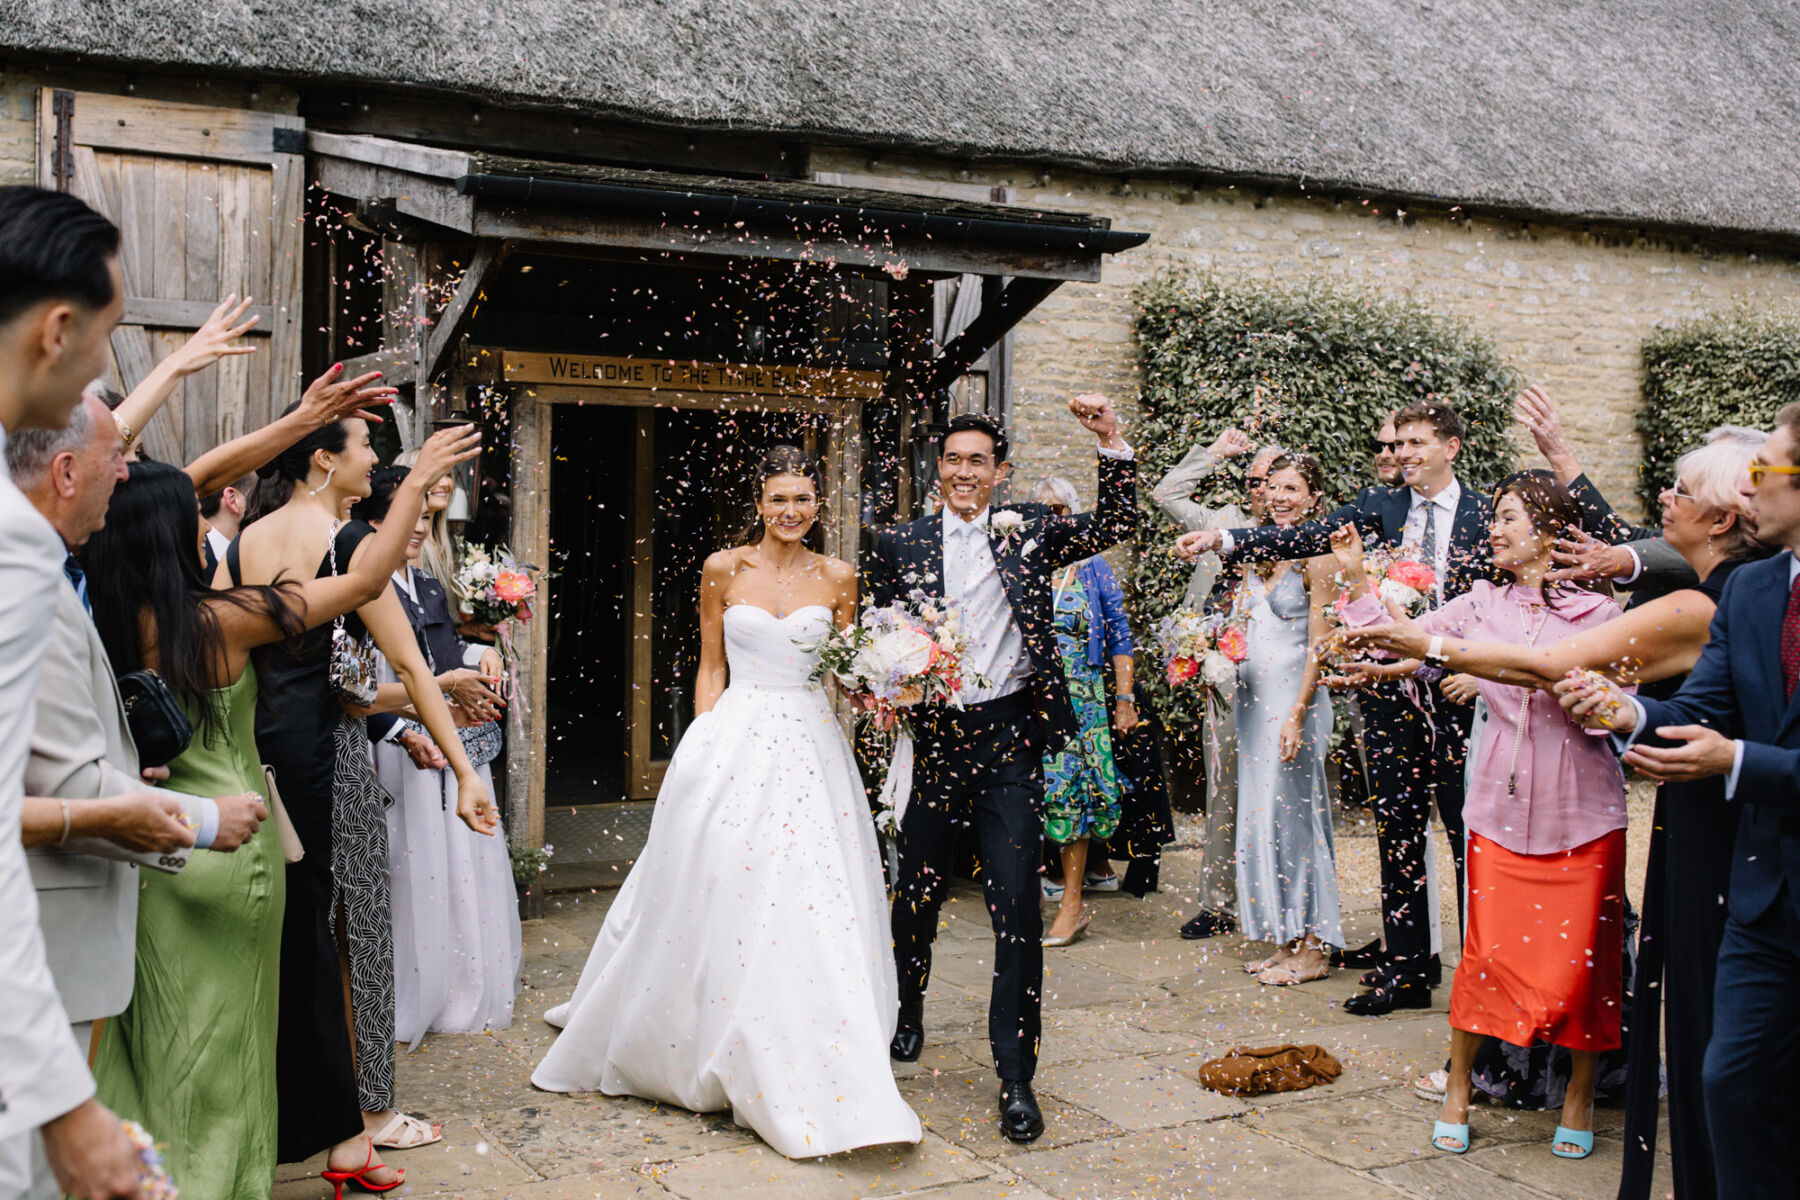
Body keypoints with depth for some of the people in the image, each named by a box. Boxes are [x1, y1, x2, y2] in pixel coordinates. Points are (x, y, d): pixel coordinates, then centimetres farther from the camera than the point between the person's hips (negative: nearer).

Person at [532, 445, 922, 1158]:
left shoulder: (837, 578, 6)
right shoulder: (724, 569, 3)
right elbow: (710, 668, 7)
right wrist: (704, 746, -2)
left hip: (811, 747, 1)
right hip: (732, 744, -1)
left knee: (813, 907, 0)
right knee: (718, 900, 4)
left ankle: (813, 1081, 14)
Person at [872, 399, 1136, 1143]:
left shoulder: (1028, 532, 8)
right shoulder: (902, 544, 8)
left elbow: (1116, 524, 3)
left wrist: (1111, 441, -7)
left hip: (1009, 737, -1)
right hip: (930, 736, 1)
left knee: (1016, 907, -4)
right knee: (916, 893, 15)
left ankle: (1016, 1077, 4)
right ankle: (908, 1017, 42)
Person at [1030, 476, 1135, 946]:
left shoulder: (1093, 568, 4)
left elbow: (1120, 638, 5)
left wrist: (1125, 700, -1)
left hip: (1082, 696, -2)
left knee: (1070, 783, -8)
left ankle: (1072, 902, -4)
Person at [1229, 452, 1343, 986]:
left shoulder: (1317, 558, -9)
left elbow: (1319, 646, -13)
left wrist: (1297, 715, -19)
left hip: (1293, 698, -8)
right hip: (1253, 697, 8)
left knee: (1291, 814, -4)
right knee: (1261, 815, 9)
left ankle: (1312, 948, 8)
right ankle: (1287, 941, 19)